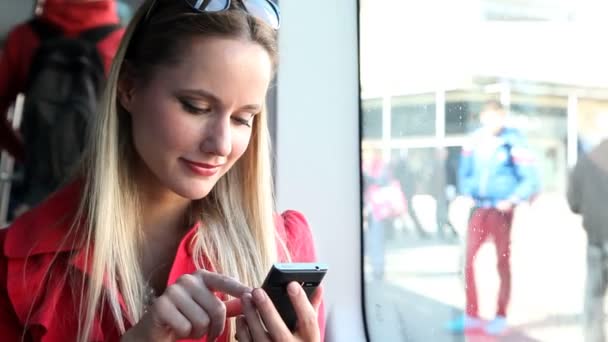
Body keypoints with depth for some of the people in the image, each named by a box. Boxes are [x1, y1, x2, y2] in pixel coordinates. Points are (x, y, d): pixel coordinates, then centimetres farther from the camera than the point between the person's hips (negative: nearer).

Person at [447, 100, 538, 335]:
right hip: (478, 209, 4)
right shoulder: (474, 142, 4)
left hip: (501, 210, -4)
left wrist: (512, 200, -14)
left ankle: (501, 317, 15)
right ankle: (471, 315, 8)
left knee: (503, 263, 5)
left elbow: (530, 179, -7)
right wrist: (467, 194, 6)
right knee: (468, 260, -1)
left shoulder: (514, 144, -9)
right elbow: (464, 171, 18)